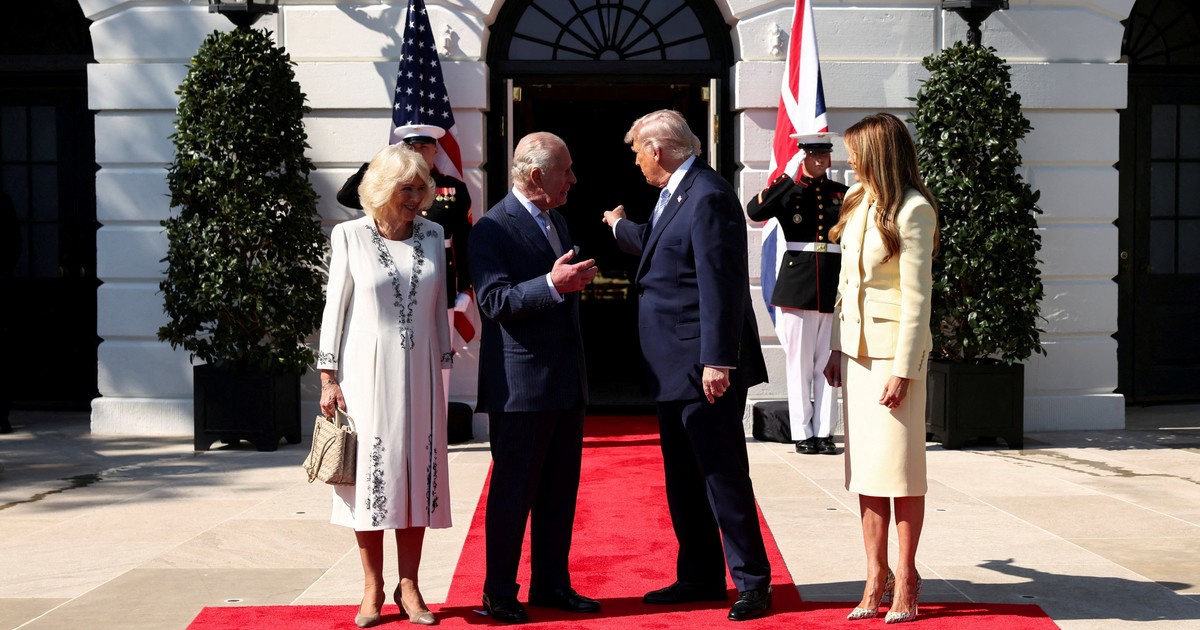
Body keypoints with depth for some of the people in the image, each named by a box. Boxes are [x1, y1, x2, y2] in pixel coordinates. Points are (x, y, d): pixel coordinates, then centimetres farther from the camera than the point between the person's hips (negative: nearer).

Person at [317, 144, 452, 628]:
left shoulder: (432, 236, 5)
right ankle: (372, 588, 13)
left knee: (418, 473, 5)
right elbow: (335, 308, -1)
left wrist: (445, 363, 10)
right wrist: (328, 377, -3)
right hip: (368, 371, -3)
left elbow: (439, 307, 11)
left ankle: (409, 586, 15)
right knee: (370, 473, 2)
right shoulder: (350, 236, -3)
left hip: (419, 373, 3)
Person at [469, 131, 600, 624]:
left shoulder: (557, 221, 16)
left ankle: (551, 584, 25)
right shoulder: (492, 229, -12)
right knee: (513, 491, 1)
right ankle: (499, 593, 14)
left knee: (561, 490, 13)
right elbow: (495, 302, -21)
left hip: (565, 381, 8)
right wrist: (551, 284, -29)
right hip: (520, 384, -8)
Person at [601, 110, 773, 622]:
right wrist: (620, 227, 52)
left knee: (723, 476, -3)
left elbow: (722, 285, -22)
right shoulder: (674, 195, 14)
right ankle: (700, 577, 26)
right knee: (683, 479, 15)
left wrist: (717, 361, -25)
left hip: (705, 368, -10)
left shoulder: (708, 197, -17)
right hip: (674, 368, 10)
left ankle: (752, 583, 8)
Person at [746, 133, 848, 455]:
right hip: (796, 286, -2)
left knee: (828, 364, 5)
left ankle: (824, 431, 11)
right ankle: (803, 433, 8)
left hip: (833, 287, 2)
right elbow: (755, 211, -16)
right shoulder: (787, 189, 3)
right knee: (799, 363, 1)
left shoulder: (841, 193, 11)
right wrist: (790, 179, -15)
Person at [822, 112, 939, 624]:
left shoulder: (913, 211, -11)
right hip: (856, 346, 7)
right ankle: (876, 574, 15)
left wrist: (903, 369, -16)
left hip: (894, 347, -7)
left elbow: (916, 297, -13)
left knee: (899, 466, -1)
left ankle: (905, 578, 10)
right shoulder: (856, 201, 11)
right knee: (863, 466, 8)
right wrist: (836, 348, 13)